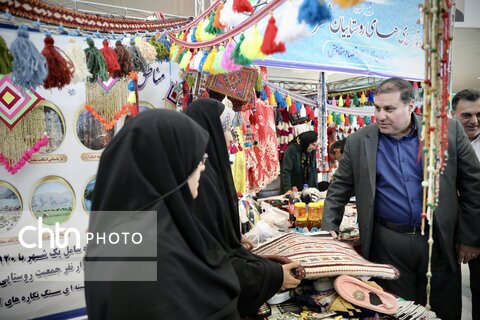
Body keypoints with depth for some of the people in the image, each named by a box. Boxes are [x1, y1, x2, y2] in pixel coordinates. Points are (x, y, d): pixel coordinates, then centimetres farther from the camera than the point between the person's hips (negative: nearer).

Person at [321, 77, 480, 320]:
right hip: (387, 243, 0)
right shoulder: (358, 141, -4)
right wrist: (328, 230, -6)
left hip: (440, 239, 1)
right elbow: (339, 189, 2)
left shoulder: (449, 130, -5)